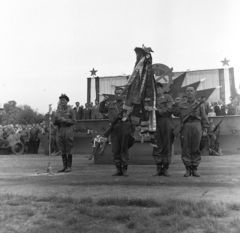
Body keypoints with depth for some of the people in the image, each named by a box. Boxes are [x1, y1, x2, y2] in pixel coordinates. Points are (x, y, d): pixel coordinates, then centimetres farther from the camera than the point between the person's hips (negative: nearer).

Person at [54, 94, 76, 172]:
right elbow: (54, 123, 13)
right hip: (60, 131, 4)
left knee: (68, 150, -1)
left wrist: (65, 120, -15)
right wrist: (56, 118, -8)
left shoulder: (70, 110, 2)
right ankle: (64, 166, 15)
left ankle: (69, 166, 6)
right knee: (62, 150, 7)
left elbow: (74, 121, -4)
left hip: (68, 131, -4)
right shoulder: (58, 111, 14)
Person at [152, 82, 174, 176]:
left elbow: (169, 109, -5)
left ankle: (165, 168, 9)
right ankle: (159, 168, 8)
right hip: (156, 125, 2)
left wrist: (158, 110, -9)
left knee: (167, 147, 1)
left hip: (166, 124, -2)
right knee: (157, 147, 0)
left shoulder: (168, 97, 9)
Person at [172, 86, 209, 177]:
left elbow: (204, 118, 10)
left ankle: (195, 169, 9)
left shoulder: (200, 105, 15)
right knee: (185, 148, -1)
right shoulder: (182, 104, 19)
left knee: (196, 149, 0)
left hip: (196, 126, -1)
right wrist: (176, 103, -1)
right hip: (185, 127, 1)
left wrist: (205, 130, 2)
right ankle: (188, 169, 8)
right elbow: (175, 113, 7)